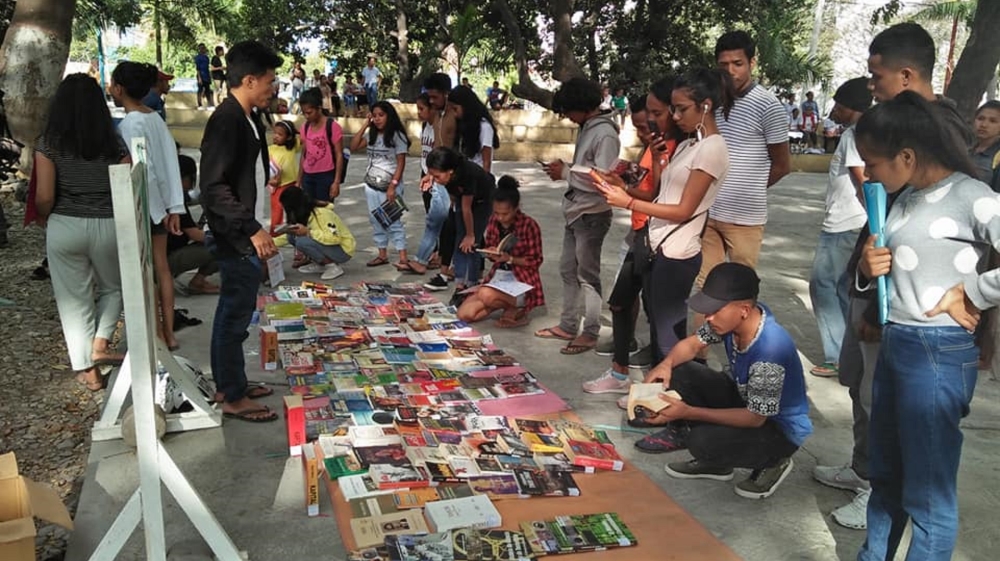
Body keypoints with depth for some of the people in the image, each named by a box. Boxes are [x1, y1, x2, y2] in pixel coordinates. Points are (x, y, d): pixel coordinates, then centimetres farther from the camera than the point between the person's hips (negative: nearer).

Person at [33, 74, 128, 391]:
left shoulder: (48, 144, -5)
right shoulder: (115, 144, -2)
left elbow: (44, 197, -10)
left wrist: (44, 219, 11)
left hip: (65, 228, -1)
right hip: (108, 226, 1)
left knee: (74, 298, 10)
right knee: (113, 287, 25)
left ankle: (87, 370, 14)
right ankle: (100, 343, 10)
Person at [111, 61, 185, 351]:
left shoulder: (129, 124, -19)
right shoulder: (155, 118, 5)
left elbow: (143, 170, -24)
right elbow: (171, 162, 3)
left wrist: (159, 208, -16)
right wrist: (174, 206, 3)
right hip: (158, 203, 8)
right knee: (161, 267, 13)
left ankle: (158, 336, 12)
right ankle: (168, 333, 20)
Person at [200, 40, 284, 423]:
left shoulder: (248, 119, 11)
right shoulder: (226, 121, -19)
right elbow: (214, 187, -25)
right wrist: (252, 229, -27)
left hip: (244, 234, 10)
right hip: (236, 236, -10)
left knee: (233, 310, 17)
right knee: (237, 313, -1)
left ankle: (228, 384, 30)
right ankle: (233, 398, 11)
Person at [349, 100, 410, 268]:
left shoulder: (397, 135, -8)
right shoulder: (372, 134, 9)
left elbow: (401, 163, -11)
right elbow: (353, 147, 3)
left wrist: (393, 186, -19)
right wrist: (364, 126, -1)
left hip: (389, 186, -6)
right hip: (371, 186, 7)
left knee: (393, 221, -7)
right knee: (376, 220, 10)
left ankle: (403, 257, -5)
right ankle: (382, 254, 19)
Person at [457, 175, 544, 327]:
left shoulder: (529, 225, -14)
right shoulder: (493, 221, 1)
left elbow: (535, 261, -8)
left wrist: (509, 258, -21)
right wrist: (492, 254, -10)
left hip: (522, 281, -6)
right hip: (497, 276, 6)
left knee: (486, 295, -36)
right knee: (464, 314, -11)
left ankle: (516, 309, -6)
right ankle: (506, 303, 8)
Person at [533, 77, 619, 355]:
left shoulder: (605, 134, -18)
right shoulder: (587, 128, 10)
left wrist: (565, 173, -17)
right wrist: (563, 170, 1)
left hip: (592, 215, -9)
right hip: (575, 211, 9)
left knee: (587, 275, -1)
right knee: (568, 270, 16)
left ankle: (590, 333, 10)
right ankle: (568, 325, 27)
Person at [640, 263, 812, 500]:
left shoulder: (770, 350, -37)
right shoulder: (732, 318, -15)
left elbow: (755, 418, -29)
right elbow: (693, 343, -1)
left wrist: (688, 412, -32)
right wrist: (666, 364, -24)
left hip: (780, 427, -8)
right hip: (744, 398, 8)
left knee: (703, 441, -31)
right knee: (675, 374, -8)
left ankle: (773, 462, 0)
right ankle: (713, 462, 7)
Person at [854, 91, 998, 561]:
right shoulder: (907, 197, 10)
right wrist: (868, 268, -2)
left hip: (939, 352, -8)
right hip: (895, 344, 8)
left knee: (928, 492, 5)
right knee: (886, 477, 21)